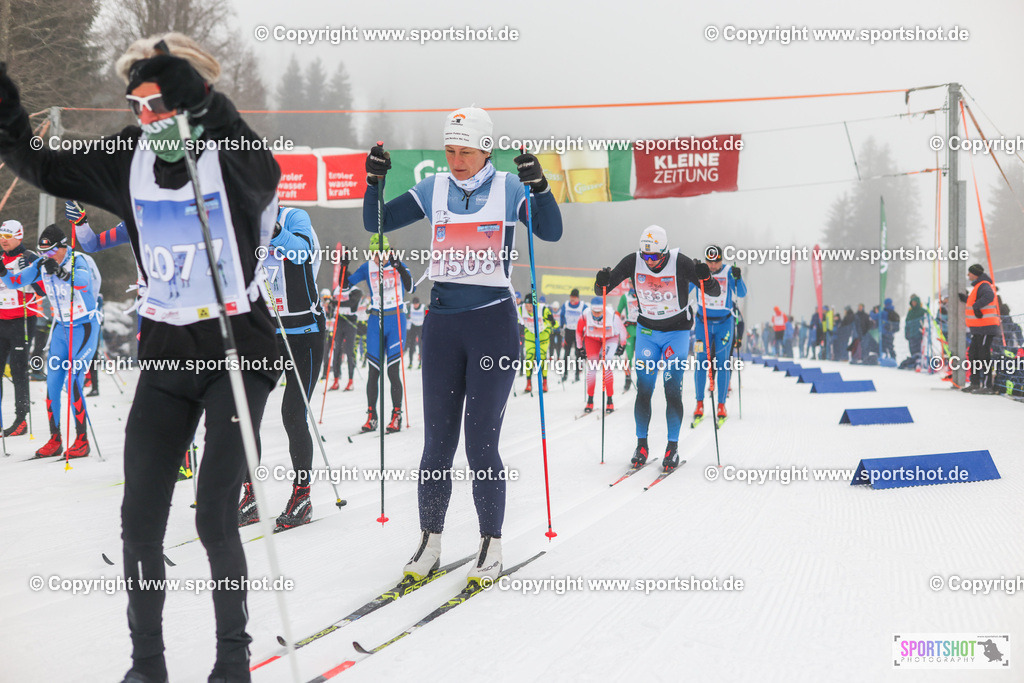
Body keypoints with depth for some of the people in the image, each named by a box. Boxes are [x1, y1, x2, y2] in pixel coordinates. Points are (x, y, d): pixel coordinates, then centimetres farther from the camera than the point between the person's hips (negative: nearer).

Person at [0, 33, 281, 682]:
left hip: (238, 346, -5)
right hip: (165, 352, 5)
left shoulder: (231, 155, -12)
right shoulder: (130, 159, 3)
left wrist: (207, 108, -41)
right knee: (141, 518, 2)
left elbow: (264, 178, -33)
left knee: (215, 518, -8)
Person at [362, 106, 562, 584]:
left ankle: (491, 544, 8)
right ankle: (429, 541, 15)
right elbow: (376, 223, 8)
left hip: (494, 323, -3)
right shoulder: (433, 190, 8)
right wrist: (374, 183, -9)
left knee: (481, 443, -5)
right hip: (442, 322, 3)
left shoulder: (508, 188, 0)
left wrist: (538, 185, -26)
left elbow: (551, 232, -12)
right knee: (437, 440, 4)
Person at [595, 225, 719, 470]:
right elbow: (602, 290, -5)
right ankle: (641, 445, 8)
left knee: (672, 390, -9)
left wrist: (706, 278, -37)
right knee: (643, 390, -3)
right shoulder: (633, 262, -13)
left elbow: (715, 292, -16)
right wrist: (601, 282, -28)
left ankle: (673, 447, 2)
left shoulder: (680, 263, -20)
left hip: (677, 331, -2)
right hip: (647, 330, 2)